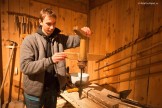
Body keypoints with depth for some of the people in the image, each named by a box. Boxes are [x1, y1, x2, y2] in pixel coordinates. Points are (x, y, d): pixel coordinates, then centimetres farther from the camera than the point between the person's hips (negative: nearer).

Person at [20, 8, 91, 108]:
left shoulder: (59, 38, 1)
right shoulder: (30, 40, -12)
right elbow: (25, 66, -21)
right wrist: (50, 60, -33)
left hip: (53, 89, 4)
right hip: (35, 91, -3)